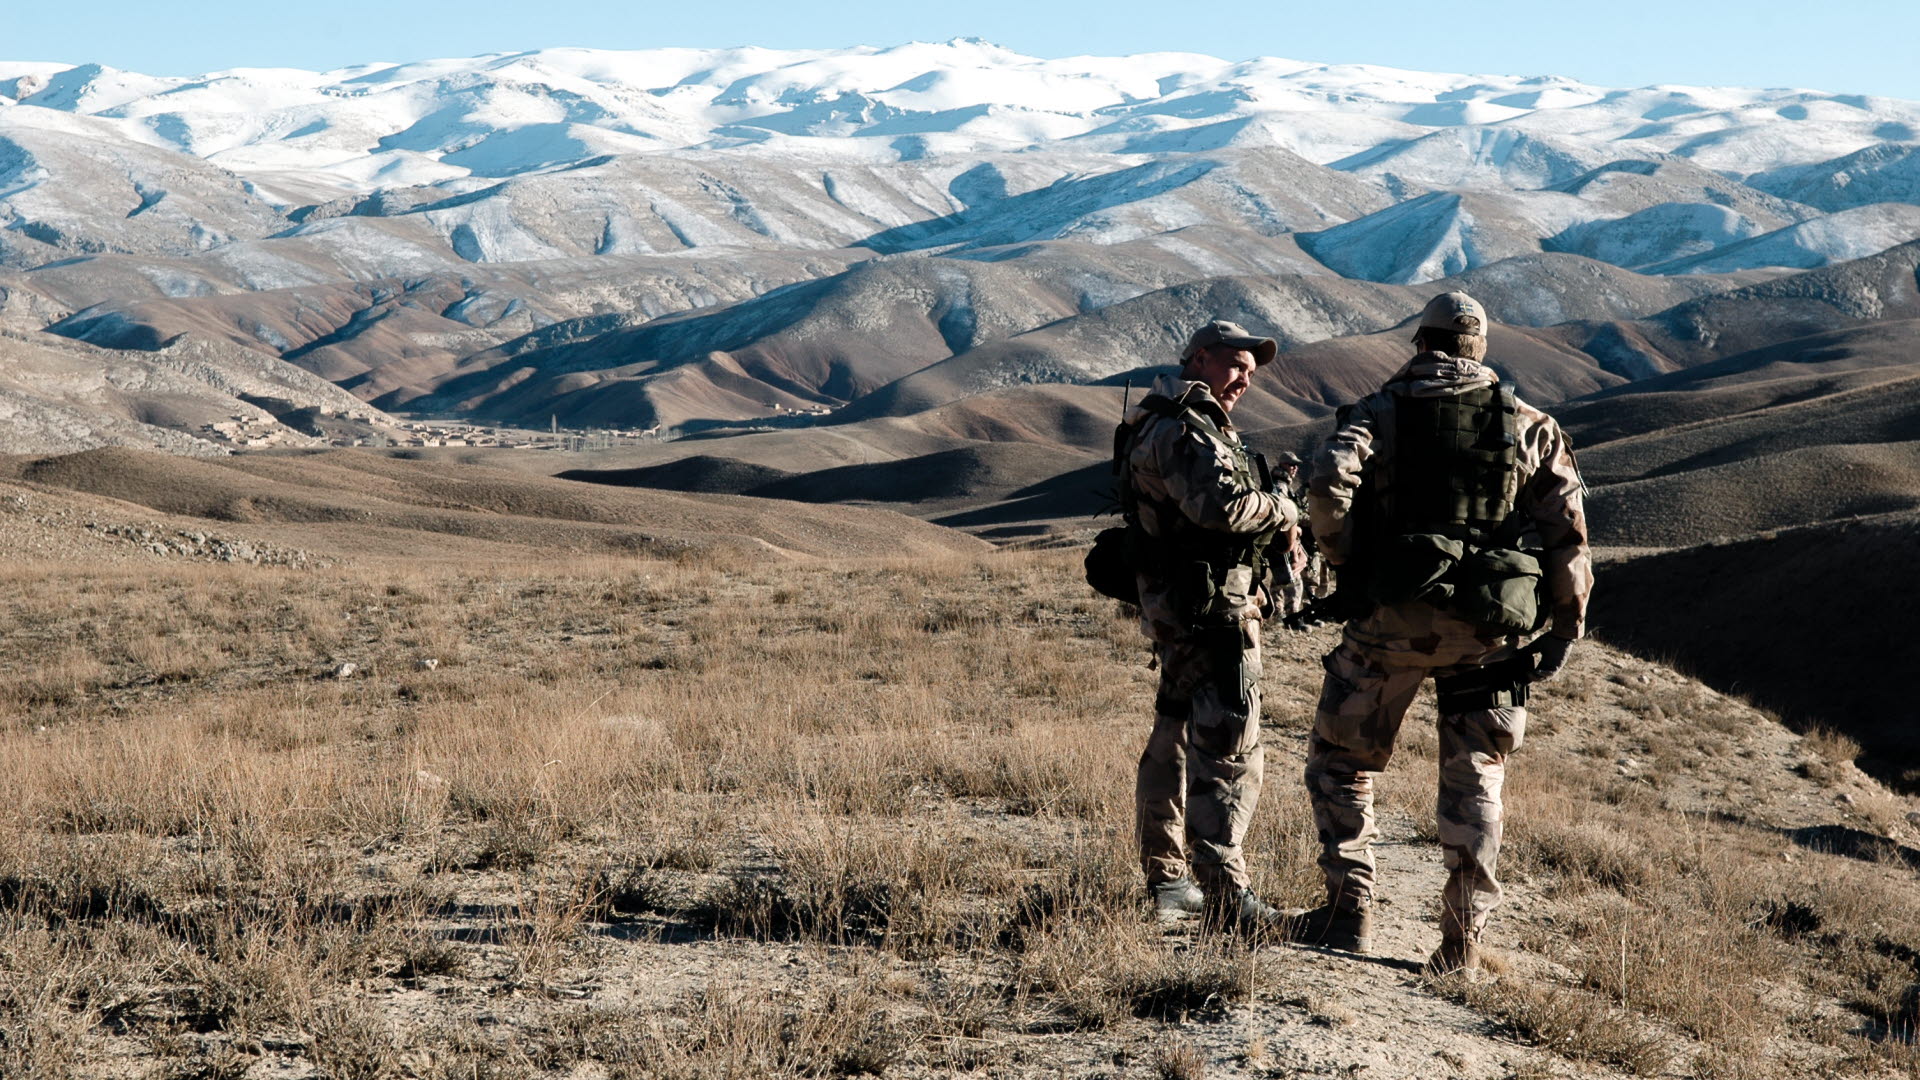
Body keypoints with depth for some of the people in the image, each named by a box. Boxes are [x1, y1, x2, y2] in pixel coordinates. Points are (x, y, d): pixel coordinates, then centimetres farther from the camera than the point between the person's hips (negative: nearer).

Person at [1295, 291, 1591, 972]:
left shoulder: (1381, 411, 4)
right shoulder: (1531, 425, 10)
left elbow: (1329, 483, -16)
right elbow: (1567, 530, 4)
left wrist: (1350, 565, -3)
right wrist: (1566, 626, 7)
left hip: (1393, 616, -2)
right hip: (1487, 629, 2)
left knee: (1340, 757, 14)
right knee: (1474, 778, 12)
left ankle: (1349, 910, 10)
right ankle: (1462, 938, 9)